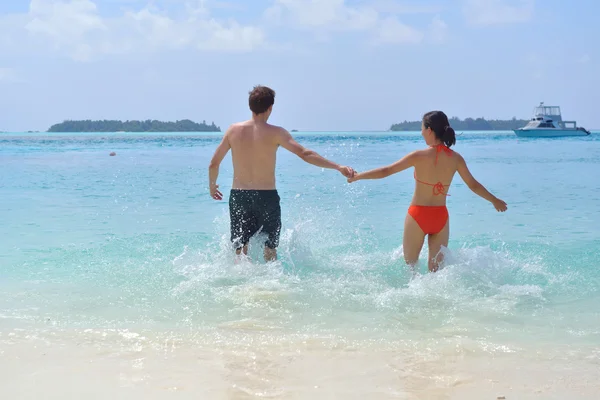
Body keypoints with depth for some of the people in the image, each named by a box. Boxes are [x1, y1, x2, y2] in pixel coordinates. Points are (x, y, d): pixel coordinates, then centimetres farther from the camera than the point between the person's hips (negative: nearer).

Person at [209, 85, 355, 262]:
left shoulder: (233, 130, 0)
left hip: (238, 196, 2)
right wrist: (338, 167, -18)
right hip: (267, 197, -2)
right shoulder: (275, 133, -9)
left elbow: (214, 164, 5)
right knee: (270, 249, 14)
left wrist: (212, 185, 24)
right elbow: (305, 154, -18)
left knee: (240, 250, 13)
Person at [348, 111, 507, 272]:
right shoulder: (455, 158, -3)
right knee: (436, 268, 13)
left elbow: (386, 171, -10)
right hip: (441, 217, 4)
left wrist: (357, 176, 3)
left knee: (410, 264, 15)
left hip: (418, 216, -3)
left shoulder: (419, 156, -14)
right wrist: (495, 201, 23)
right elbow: (473, 185, 8)